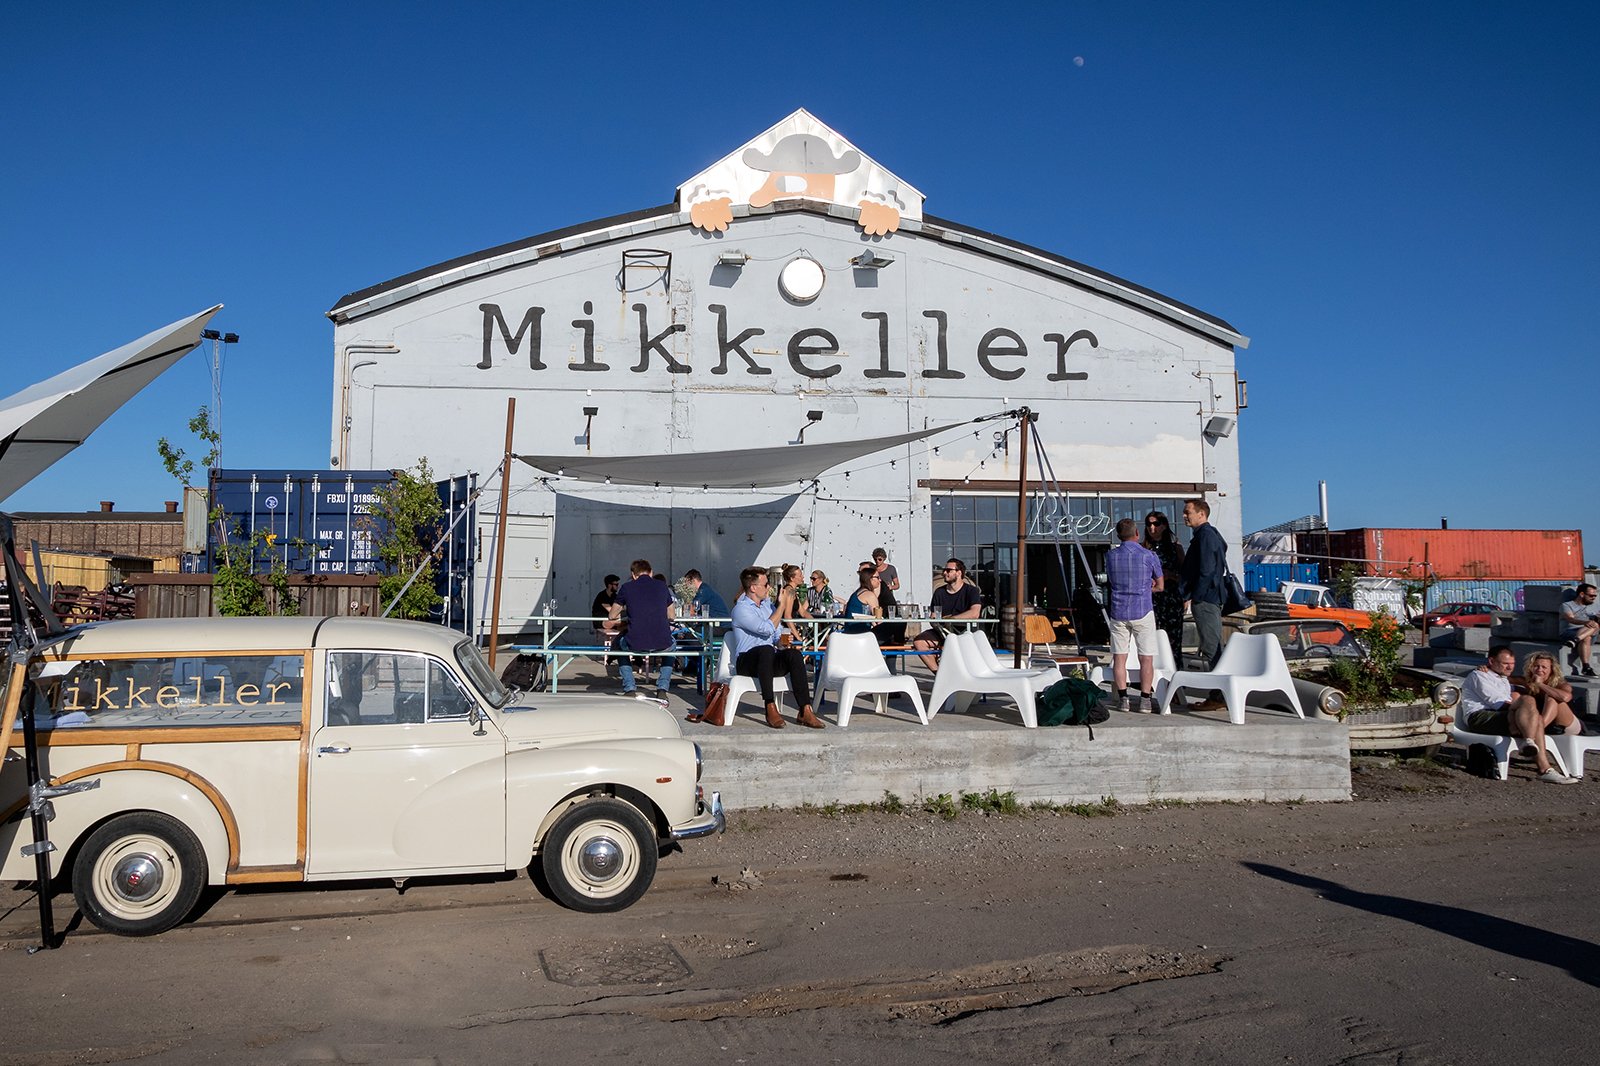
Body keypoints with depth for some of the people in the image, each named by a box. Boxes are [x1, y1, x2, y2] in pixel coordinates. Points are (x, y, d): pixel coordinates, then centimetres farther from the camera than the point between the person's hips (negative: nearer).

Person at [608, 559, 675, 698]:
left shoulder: (626, 588, 8)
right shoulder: (662, 586, 13)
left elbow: (613, 616, 20)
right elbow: (670, 616, 24)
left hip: (635, 644, -1)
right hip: (662, 644, 1)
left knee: (619, 642, 35)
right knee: (670, 645, 39)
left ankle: (629, 690, 25)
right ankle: (662, 689, 23)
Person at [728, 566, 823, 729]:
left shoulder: (768, 606, 20)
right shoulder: (741, 609, -7)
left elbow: (778, 635, 23)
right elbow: (767, 628, -18)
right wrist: (782, 605, -9)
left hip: (769, 661, 7)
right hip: (747, 663, -7)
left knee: (794, 653, -24)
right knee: (766, 649, -39)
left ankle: (805, 711, -32)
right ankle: (770, 709, -37)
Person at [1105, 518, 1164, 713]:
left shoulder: (1111, 556, 2)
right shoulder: (1149, 556, -5)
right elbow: (1159, 586, 5)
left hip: (1118, 612, 2)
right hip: (1143, 611, -2)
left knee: (1119, 658, 6)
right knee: (1146, 658, 3)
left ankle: (1123, 699, 5)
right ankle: (1145, 699, 1)